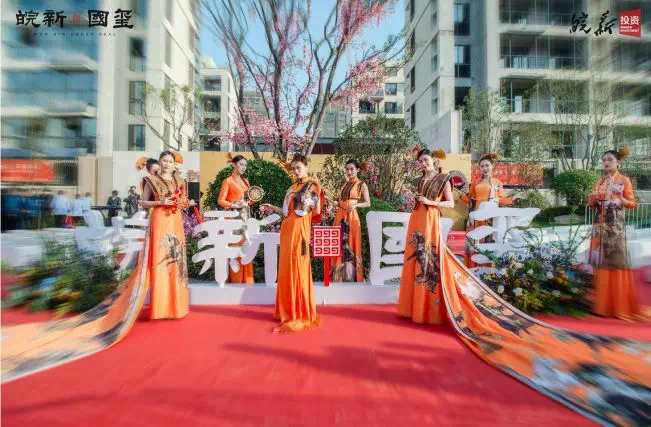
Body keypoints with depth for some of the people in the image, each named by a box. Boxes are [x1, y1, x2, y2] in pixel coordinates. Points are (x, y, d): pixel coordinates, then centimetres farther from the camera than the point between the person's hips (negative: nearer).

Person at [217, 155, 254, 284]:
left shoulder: (245, 181, 17)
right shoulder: (228, 181, -1)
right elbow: (220, 200, -6)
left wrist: (249, 202, -1)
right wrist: (235, 205, -17)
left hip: (245, 216, 6)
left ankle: (245, 279, 13)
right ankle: (235, 279, 5)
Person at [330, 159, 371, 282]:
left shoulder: (361, 185, 1)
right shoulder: (344, 184, 17)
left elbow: (368, 203, -4)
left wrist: (355, 205, -19)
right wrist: (337, 203, 2)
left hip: (351, 216, -5)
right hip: (340, 216, 6)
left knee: (350, 245, -2)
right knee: (340, 245, 5)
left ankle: (351, 276, 9)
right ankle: (340, 275, 15)